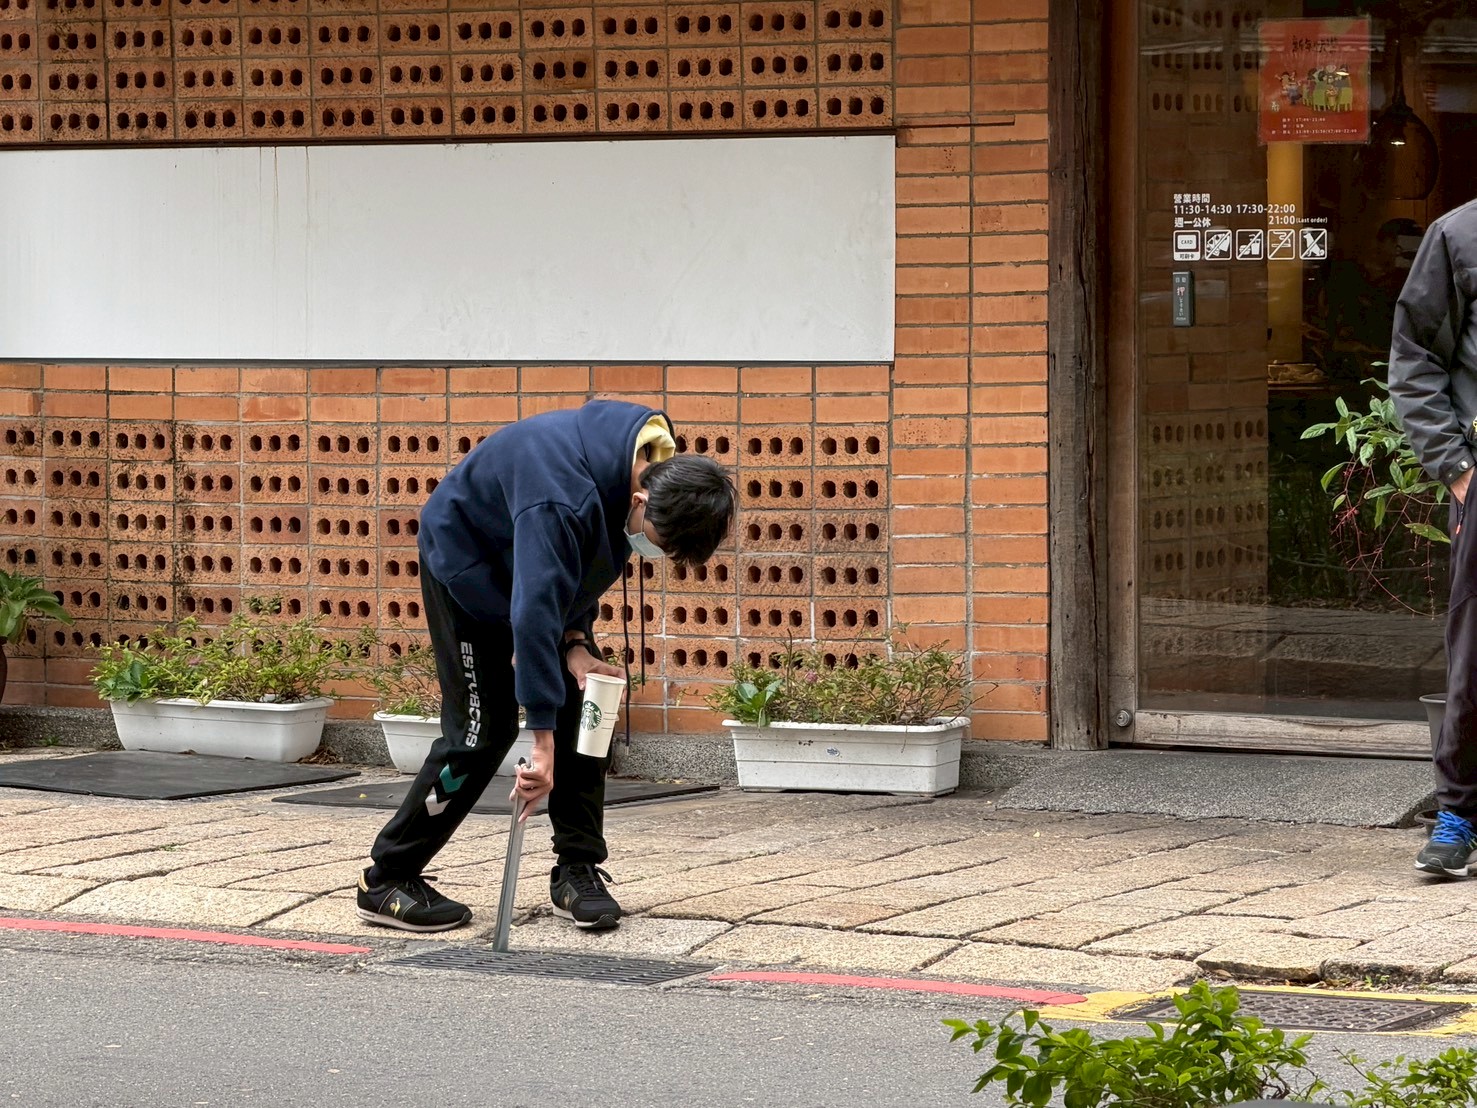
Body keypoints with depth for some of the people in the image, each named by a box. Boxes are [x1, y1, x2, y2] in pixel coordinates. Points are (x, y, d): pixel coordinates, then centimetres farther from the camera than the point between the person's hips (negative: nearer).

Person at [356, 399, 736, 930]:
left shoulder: (661, 467, -17)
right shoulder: (563, 501, -43)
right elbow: (535, 614, -45)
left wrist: (576, 641, -13)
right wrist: (543, 743, -45)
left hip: (545, 561, 7)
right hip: (467, 556, -7)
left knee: (584, 703, -4)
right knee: (483, 727, -10)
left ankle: (579, 871, 4)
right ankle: (387, 881, -1)